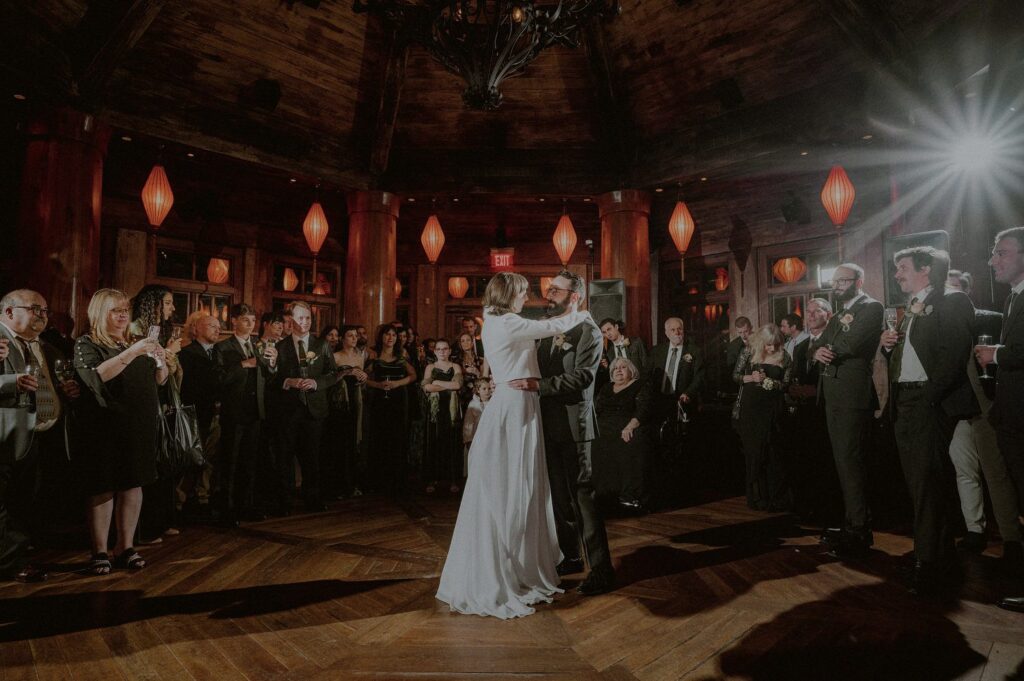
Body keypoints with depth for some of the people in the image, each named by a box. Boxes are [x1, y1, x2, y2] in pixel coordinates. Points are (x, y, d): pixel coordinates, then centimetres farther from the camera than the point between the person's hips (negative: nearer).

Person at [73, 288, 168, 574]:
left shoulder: (136, 343, 13)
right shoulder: (85, 344, -2)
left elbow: (159, 381, 15)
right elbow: (96, 377, -20)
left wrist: (160, 361, -6)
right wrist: (131, 353, -27)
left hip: (139, 428, 5)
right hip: (104, 429, -4)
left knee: (134, 485, 5)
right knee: (104, 488, 1)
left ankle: (125, 547, 15)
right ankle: (100, 551, 12)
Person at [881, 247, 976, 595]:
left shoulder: (952, 301, -5)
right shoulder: (910, 308, 20)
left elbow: (954, 354, -17)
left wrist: (930, 396, -20)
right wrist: (889, 344, 1)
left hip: (930, 402, -8)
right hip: (904, 403, 8)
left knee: (929, 482, -6)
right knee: (918, 482, 13)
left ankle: (933, 562, 3)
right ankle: (931, 551, 25)